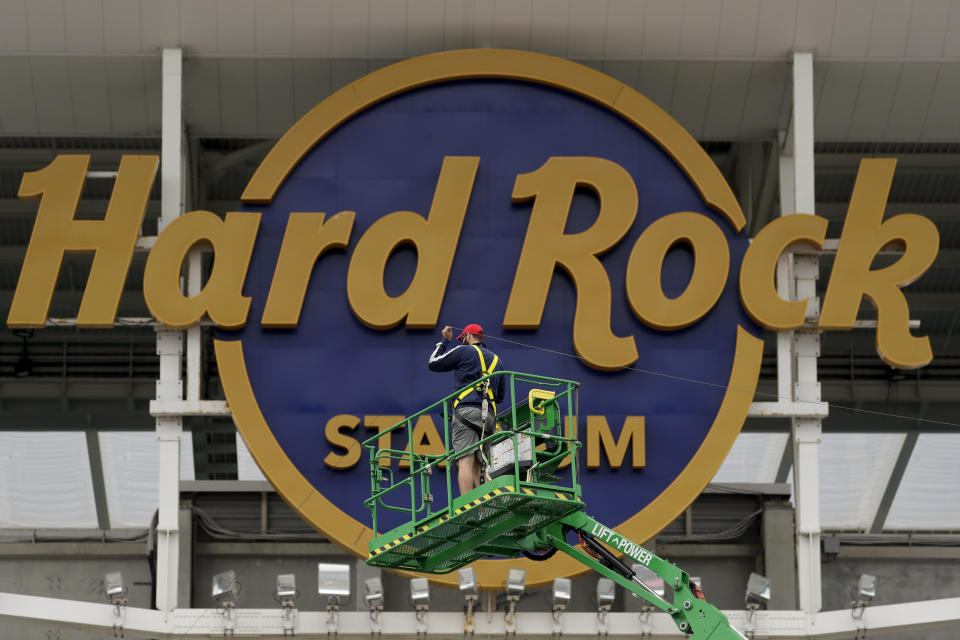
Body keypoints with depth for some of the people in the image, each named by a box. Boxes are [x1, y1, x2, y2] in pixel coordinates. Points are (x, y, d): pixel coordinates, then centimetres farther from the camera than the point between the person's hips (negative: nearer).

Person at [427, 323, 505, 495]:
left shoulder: (464, 351, 7)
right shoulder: (496, 360, 25)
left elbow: (433, 364, 15)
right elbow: (500, 396, 28)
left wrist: (444, 341, 26)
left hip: (466, 409, -6)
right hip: (489, 416, 6)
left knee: (465, 461, -15)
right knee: (480, 465, 5)